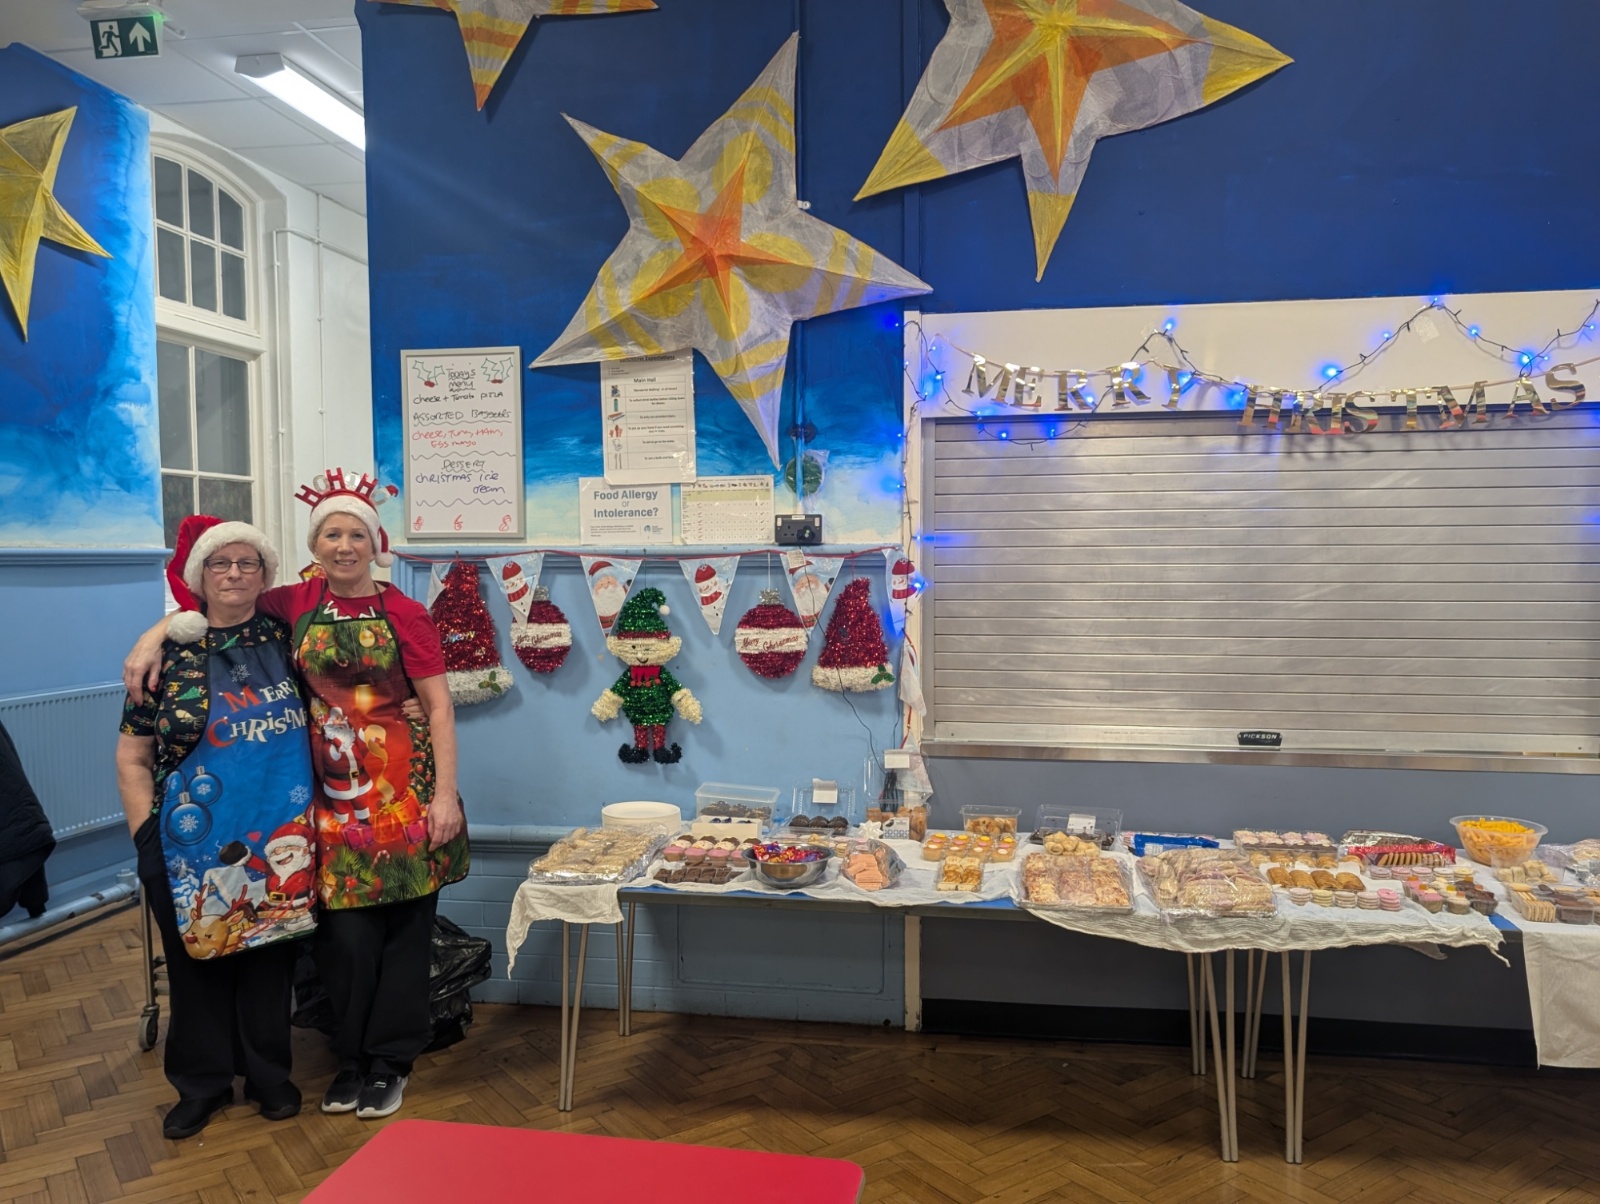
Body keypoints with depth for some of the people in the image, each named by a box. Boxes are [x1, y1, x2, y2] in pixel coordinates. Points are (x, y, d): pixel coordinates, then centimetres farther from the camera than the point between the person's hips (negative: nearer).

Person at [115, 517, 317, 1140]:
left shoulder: (283, 640, 3)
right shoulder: (168, 654, -2)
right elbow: (132, 756, 0)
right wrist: (146, 836, -6)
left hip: (278, 838, 1)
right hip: (192, 843, -1)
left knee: (270, 955, 11)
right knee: (198, 961, 11)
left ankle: (268, 1073, 29)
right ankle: (202, 1083, 29)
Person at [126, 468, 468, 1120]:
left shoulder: (404, 614, -4)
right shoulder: (298, 602, 5)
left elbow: (439, 706, -5)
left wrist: (445, 795, -10)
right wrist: (151, 636, 3)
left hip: (404, 790, -2)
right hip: (334, 793, 2)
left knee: (404, 925, 5)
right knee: (345, 932, 4)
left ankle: (391, 1060, 22)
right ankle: (352, 1056, 25)